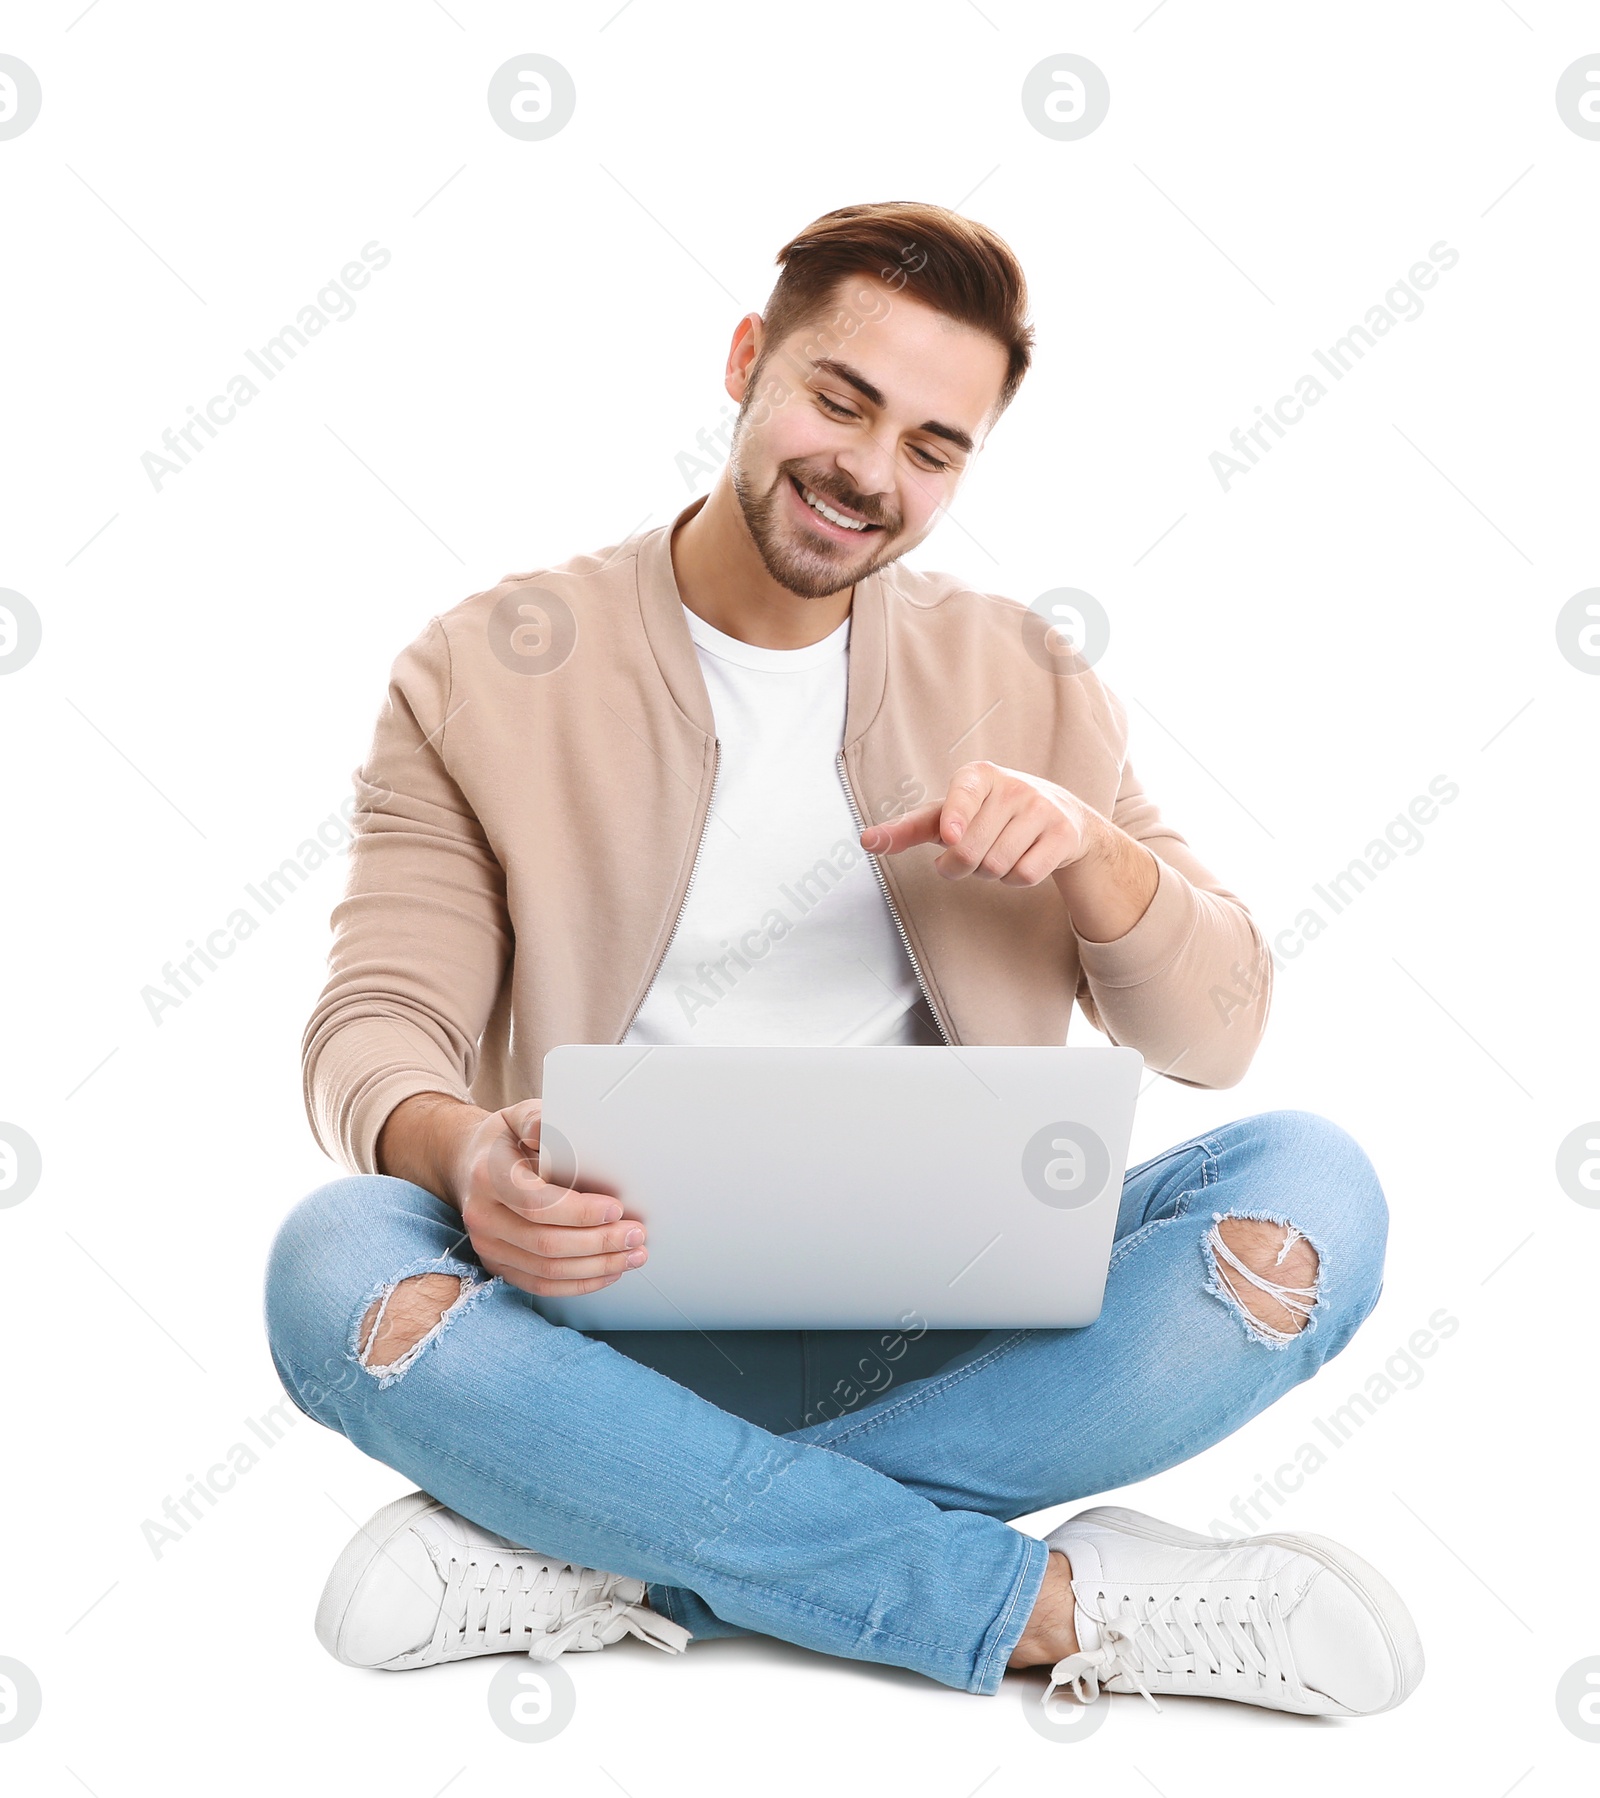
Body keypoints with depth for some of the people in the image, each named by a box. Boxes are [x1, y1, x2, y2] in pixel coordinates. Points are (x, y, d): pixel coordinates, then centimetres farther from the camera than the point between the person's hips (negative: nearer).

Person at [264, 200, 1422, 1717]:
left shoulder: (1023, 679, 10)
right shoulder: (483, 677, 3)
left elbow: (1213, 1039, 9)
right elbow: (375, 1024, -3)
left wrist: (1094, 848, -12)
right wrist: (458, 1149, -27)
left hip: (949, 1324, 2)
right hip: (624, 1312, -1)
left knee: (1310, 1187, -23)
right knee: (333, 1262, -31)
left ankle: (616, 1558, -25)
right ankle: (1064, 1604, -27)